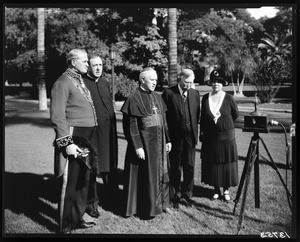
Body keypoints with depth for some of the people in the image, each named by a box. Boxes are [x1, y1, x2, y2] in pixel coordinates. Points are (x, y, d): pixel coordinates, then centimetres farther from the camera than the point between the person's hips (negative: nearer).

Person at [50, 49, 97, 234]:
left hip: (86, 140, 9)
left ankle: (78, 219, 30)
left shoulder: (81, 81, 15)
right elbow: (57, 116, -17)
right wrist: (67, 143, -22)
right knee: (69, 183, 0)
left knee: (83, 181, 16)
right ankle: (65, 227, 13)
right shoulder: (63, 83, -11)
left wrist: (89, 139, 16)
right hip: (73, 139, -9)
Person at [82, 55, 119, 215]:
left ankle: (110, 199, 27)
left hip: (108, 132, 6)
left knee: (110, 167, 13)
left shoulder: (105, 83, 14)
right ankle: (91, 203, 20)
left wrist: (113, 128, 15)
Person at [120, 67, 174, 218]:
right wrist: (137, 147, -17)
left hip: (159, 142, 6)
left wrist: (167, 140, 10)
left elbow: (163, 121, 13)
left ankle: (162, 203, 27)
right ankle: (147, 207, 16)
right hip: (144, 143, -6)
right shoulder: (134, 99, -12)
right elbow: (131, 126, -14)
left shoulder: (158, 97, 8)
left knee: (161, 172, 13)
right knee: (145, 175, 3)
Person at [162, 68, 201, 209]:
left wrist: (195, 132, 6)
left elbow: (197, 115, 12)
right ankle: (176, 196, 20)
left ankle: (187, 195, 21)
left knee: (190, 166, 7)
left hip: (190, 135, 3)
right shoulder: (169, 93, -7)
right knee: (175, 167, 7)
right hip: (175, 136, -3)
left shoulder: (195, 94, 7)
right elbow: (164, 115, -5)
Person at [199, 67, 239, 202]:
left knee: (226, 163, 3)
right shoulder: (205, 98, 1)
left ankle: (226, 190, 17)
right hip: (210, 136, 2)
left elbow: (235, 114, 7)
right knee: (212, 163, 6)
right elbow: (202, 117, 8)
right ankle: (216, 190, 20)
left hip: (226, 136, -2)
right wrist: (202, 132, 5)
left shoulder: (228, 98, -5)